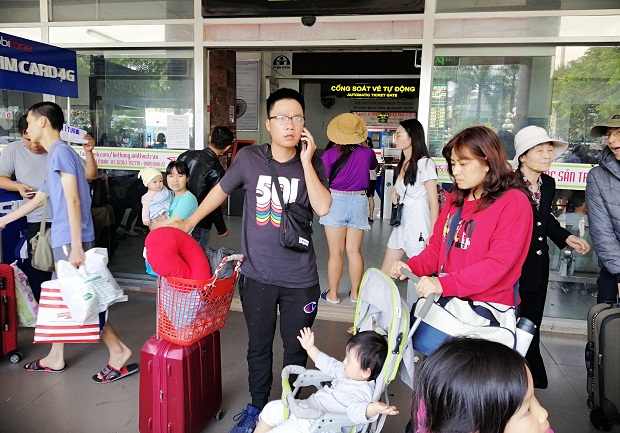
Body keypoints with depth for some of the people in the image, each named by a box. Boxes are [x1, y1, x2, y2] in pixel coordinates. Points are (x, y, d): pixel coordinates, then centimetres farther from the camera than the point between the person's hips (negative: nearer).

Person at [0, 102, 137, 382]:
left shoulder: (60, 152, -11)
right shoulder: (56, 155, 19)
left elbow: (72, 200, -19)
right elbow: (39, 199, 28)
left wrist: (76, 246, -23)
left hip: (69, 241, -10)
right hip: (63, 240, 10)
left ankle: (119, 353, 2)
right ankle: (55, 358, 28)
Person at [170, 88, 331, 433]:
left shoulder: (312, 164, -4)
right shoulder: (249, 158, -5)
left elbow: (323, 208, -19)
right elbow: (222, 190, 10)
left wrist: (305, 161, -19)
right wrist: (189, 223, 17)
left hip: (301, 280, 0)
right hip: (257, 276, 1)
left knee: (296, 349, 15)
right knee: (259, 347, 18)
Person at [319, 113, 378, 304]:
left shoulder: (330, 154, -10)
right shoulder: (367, 153, -1)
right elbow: (374, 166, 23)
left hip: (336, 201, -2)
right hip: (359, 202, 3)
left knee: (335, 251, 5)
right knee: (354, 251, 9)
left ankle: (333, 293, 15)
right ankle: (355, 292, 19)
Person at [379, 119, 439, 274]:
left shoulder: (424, 163, -12)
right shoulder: (403, 163, 13)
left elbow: (434, 202, -14)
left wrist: (432, 234, -18)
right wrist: (395, 190, 6)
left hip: (417, 223, -8)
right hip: (401, 222, 8)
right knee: (384, 273, 8)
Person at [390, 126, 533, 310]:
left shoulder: (514, 203, -8)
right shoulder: (455, 198, 14)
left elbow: (497, 264, -17)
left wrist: (444, 284, -26)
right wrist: (411, 267, -4)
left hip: (487, 309, -5)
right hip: (448, 302, 6)